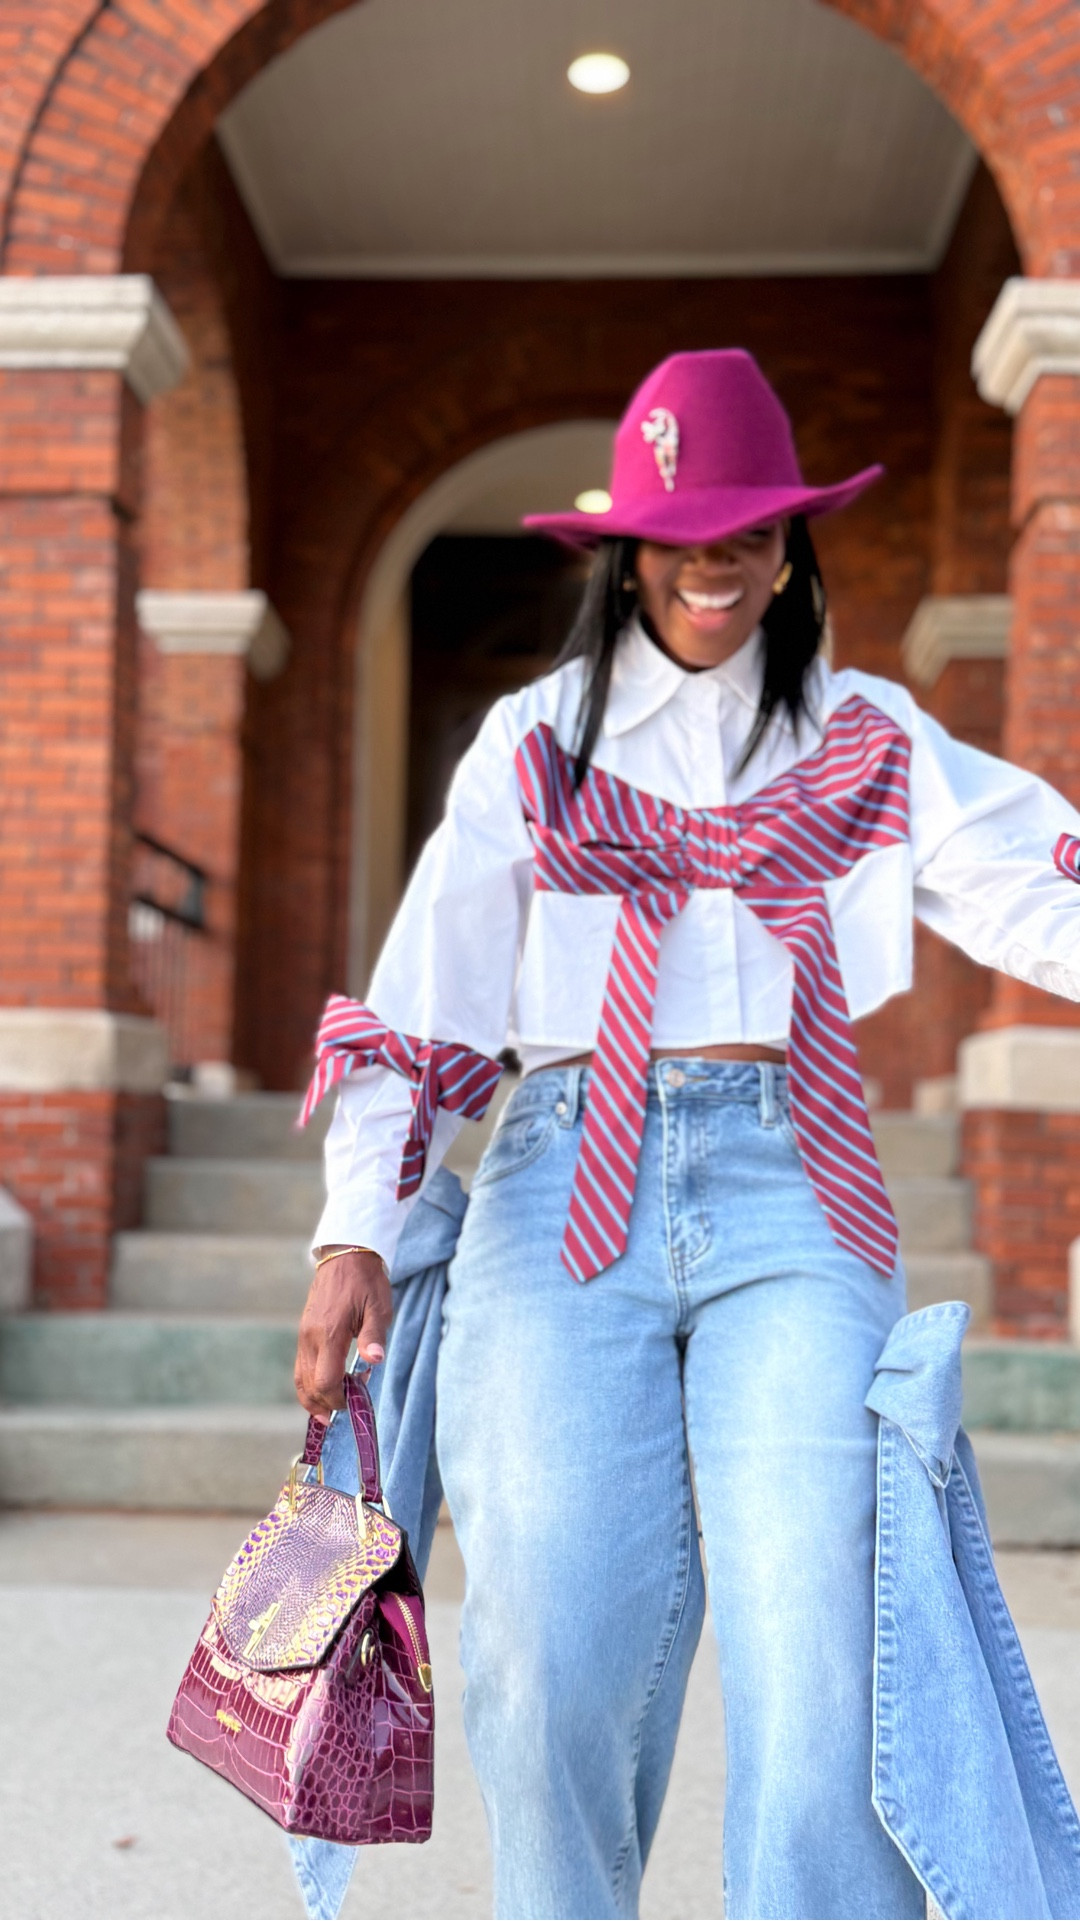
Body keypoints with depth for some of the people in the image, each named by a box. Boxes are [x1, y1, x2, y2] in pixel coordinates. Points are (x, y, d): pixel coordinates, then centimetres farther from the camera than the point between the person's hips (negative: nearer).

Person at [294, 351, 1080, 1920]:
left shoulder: (867, 737, 15)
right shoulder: (535, 742, 14)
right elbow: (427, 996, 9)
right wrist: (355, 1233, 0)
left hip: (792, 1194, 0)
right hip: (568, 1182, 0)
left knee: (820, 1641, -11)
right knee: (561, 1649, -6)